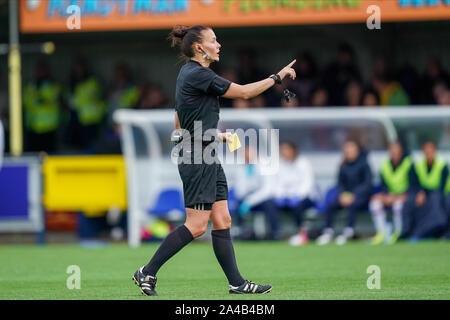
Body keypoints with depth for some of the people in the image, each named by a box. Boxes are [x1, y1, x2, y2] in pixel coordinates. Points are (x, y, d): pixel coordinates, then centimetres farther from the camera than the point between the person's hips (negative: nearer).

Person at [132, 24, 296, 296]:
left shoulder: (189, 74, 16)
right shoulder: (197, 74, -15)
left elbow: (180, 125, 21)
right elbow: (244, 92, -14)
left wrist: (217, 136, 22)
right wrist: (277, 77, -4)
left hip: (207, 159, 10)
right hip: (198, 159, -10)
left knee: (222, 221, 6)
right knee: (196, 225, -10)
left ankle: (236, 282, 6)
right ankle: (147, 273, -5)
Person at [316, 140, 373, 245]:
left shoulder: (364, 164, -3)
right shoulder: (344, 166, 11)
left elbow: (367, 184, -9)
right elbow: (340, 183, 13)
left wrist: (353, 196, -18)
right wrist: (342, 195, -8)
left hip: (362, 195, -5)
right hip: (345, 194, 5)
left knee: (351, 205, -38)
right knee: (329, 205, -22)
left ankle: (348, 232, -38)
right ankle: (328, 231, -23)